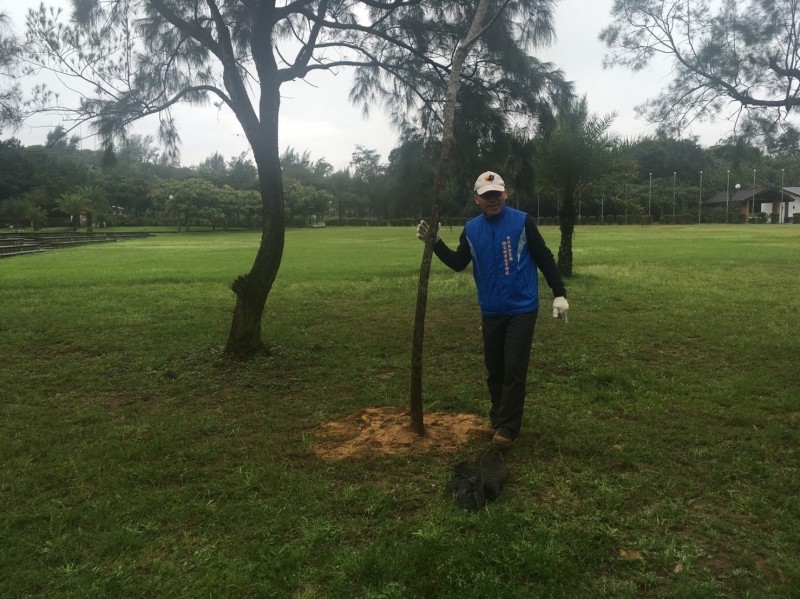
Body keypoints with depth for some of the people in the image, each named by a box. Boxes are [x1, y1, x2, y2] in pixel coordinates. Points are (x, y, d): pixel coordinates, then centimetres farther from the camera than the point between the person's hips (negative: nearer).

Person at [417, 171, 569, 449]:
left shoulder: (522, 222, -8)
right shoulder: (471, 229, 4)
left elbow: (544, 259, -5)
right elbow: (458, 264, 8)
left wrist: (559, 293, -8)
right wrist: (436, 242, -4)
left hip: (522, 309, -4)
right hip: (491, 312, 4)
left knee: (514, 368, -5)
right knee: (494, 369, 12)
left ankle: (508, 427, 2)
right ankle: (499, 417, 29)